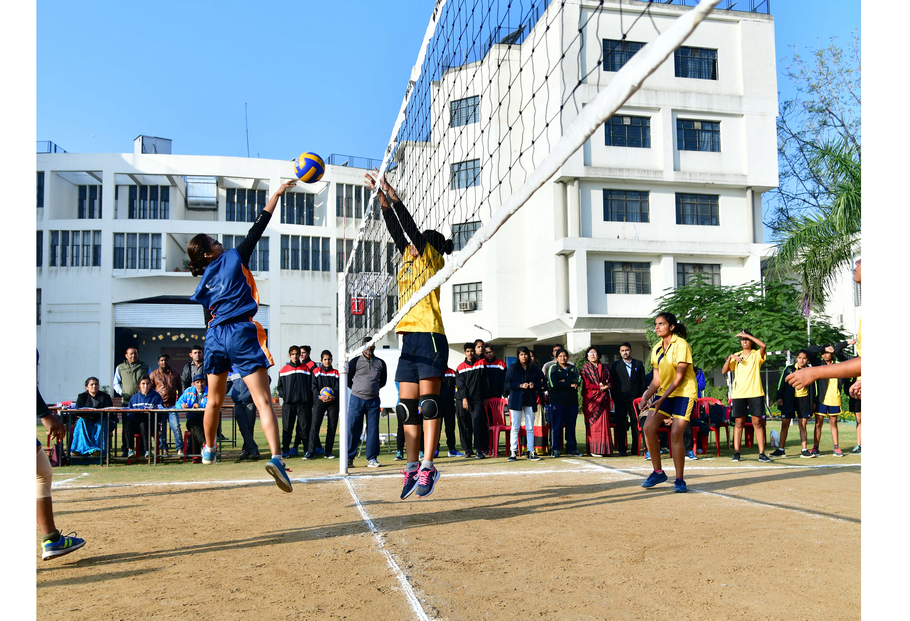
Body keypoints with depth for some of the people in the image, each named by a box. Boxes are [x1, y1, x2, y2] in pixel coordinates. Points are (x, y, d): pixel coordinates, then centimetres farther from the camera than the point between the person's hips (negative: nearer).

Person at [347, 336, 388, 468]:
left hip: (373, 400, 2)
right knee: (353, 429, -2)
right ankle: (348, 457, 7)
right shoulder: (355, 362, 0)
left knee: (373, 429, 2)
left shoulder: (380, 363, 8)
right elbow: (347, 380, 9)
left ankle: (372, 458, 9)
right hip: (356, 399, -2)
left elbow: (383, 381, 21)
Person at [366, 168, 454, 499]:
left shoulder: (433, 259, 3)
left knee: (428, 403, -9)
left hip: (429, 336, -8)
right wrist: (381, 194, 23)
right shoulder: (409, 259, 21)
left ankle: (427, 467, -8)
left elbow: (409, 225, -2)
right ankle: (413, 467, 7)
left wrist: (389, 188, 3)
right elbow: (395, 228, 24)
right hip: (409, 338, 8)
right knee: (408, 406, 4)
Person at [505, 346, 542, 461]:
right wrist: (520, 385, -15)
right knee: (515, 427, -2)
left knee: (530, 428, 3)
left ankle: (531, 452, 7)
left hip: (530, 400, 3)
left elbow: (539, 384, 16)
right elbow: (508, 383, -2)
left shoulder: (533, 369, 13)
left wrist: (534, 385, -7)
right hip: (516, 400, -2)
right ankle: (513, 452, 2)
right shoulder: (513, 367, 5)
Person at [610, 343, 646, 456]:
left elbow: (642, 382, 11)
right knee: (621, 425, 0)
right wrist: (615, 399, -1)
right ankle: (622, 449, 5)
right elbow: (612, 383, 6)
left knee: (636, 424, 0)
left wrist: (641, 397, 2)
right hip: (621, 400, 0)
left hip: (635, 399, 1)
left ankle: (636, 448, 8)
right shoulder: (615, 365, 9)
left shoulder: (639, 364, 12)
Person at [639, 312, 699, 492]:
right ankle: (658, 472, 9)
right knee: (648, 428, -6)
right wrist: (646, 397, -11)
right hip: (665, 392, 6)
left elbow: (679, 378, -18)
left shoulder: (681, 345, -15)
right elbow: (657, 380, 7)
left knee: (675, 434, -14)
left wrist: (661, 400, -23)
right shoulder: (656, 349, 6)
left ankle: (679, 479, 0)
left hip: (684, 392, -6)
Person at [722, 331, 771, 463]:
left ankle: (761, 453, 0)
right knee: (738, 422, 2)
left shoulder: (757, 355, 7)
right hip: (738, 394, 2)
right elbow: (724, 371, 5)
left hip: (755, 393, -2)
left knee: (757, 422, -2)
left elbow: (763, 346, -16)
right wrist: (729, 358, -10)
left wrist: (747, 334, -13)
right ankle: (736, 452, 4)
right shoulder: (736, 356, 14)